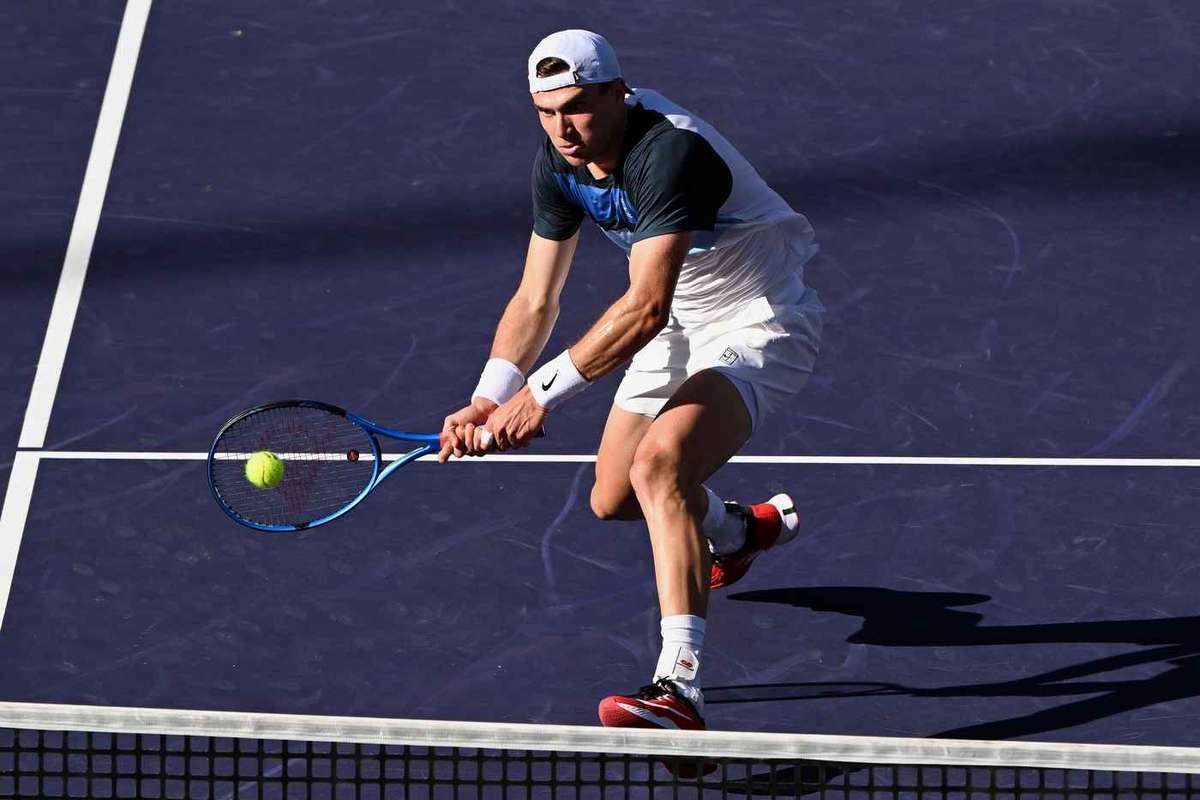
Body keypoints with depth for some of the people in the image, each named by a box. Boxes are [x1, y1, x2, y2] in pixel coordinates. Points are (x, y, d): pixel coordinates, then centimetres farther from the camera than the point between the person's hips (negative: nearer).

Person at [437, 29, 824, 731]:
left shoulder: (670, 152, -34)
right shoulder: (560, 164, -9)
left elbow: (645, 308, -40)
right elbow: (536, 302, -3)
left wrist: (543, 394, -41)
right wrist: (488, 400, -18)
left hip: (763, 325, -9)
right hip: (683, 325, 9)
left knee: (659, 466, -32)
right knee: (613, 501, 18)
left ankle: (680, 687, -42)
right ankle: (743, 530, 53)